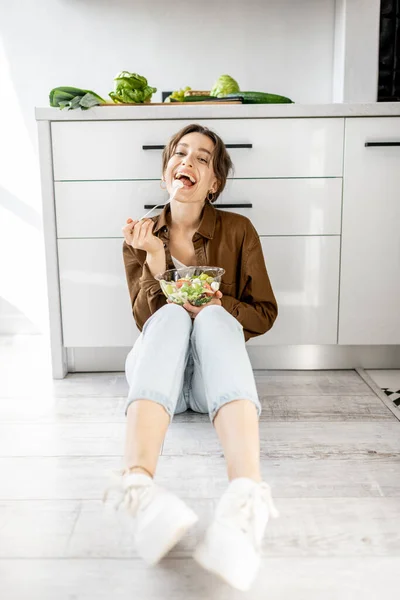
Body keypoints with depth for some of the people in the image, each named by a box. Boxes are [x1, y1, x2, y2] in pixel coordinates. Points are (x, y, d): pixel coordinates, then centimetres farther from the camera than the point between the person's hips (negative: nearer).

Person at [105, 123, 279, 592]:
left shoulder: (238, 230, 4)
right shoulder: (142, 236, 7)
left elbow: (265, 313, 6)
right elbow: (143, 319, 2)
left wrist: (221, 306, -15)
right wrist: (155, 258, -14)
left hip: (213, 375, 0)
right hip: (157, 372, 1)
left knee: (214, 316, -33)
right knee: (172, 315, -32)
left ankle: (245, 507, -61)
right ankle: (140, 491, -61)